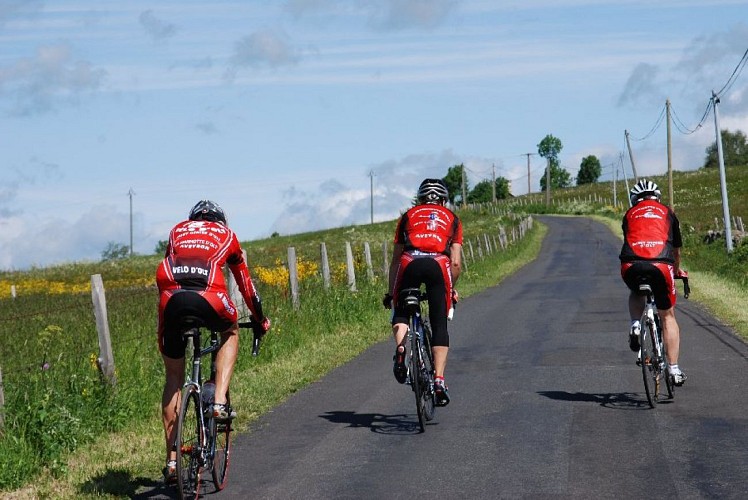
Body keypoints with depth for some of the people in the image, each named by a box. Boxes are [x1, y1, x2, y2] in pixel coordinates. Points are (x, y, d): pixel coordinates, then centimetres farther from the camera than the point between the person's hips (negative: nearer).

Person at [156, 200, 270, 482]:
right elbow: (245, 284, 38)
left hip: (172, 299, 2)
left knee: (173, 378, 17)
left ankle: (171, 461, 14)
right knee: (230, 333, 34)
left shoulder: (177, 231, 34)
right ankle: (220, 403, 14)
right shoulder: (226, 235, 30)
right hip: (208, 299, -2)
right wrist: (260, 319, 53)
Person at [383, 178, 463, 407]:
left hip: (409, 263, 0)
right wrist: (451, 288, 33)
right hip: (438, 264, 0)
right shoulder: (451, 219, 28)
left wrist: (390, 293, 32)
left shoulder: (409, 216, 29)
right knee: (439, 326, 8)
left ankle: (400, 349, -8)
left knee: (401, 311, 22)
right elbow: (456, 263, 18)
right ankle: (439, 381, -2)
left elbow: (395, 260, 26)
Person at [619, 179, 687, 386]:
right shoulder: (667, 212, 25)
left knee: (636, 294, 36)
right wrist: (677, 270, 55)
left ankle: (635, 325, 8)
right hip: (660, 264, -1)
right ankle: (674, 369, 13)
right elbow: (676, 250, 35)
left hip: (631, 265, 1)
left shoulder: (630, 214, 26)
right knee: (668, 316, 15)